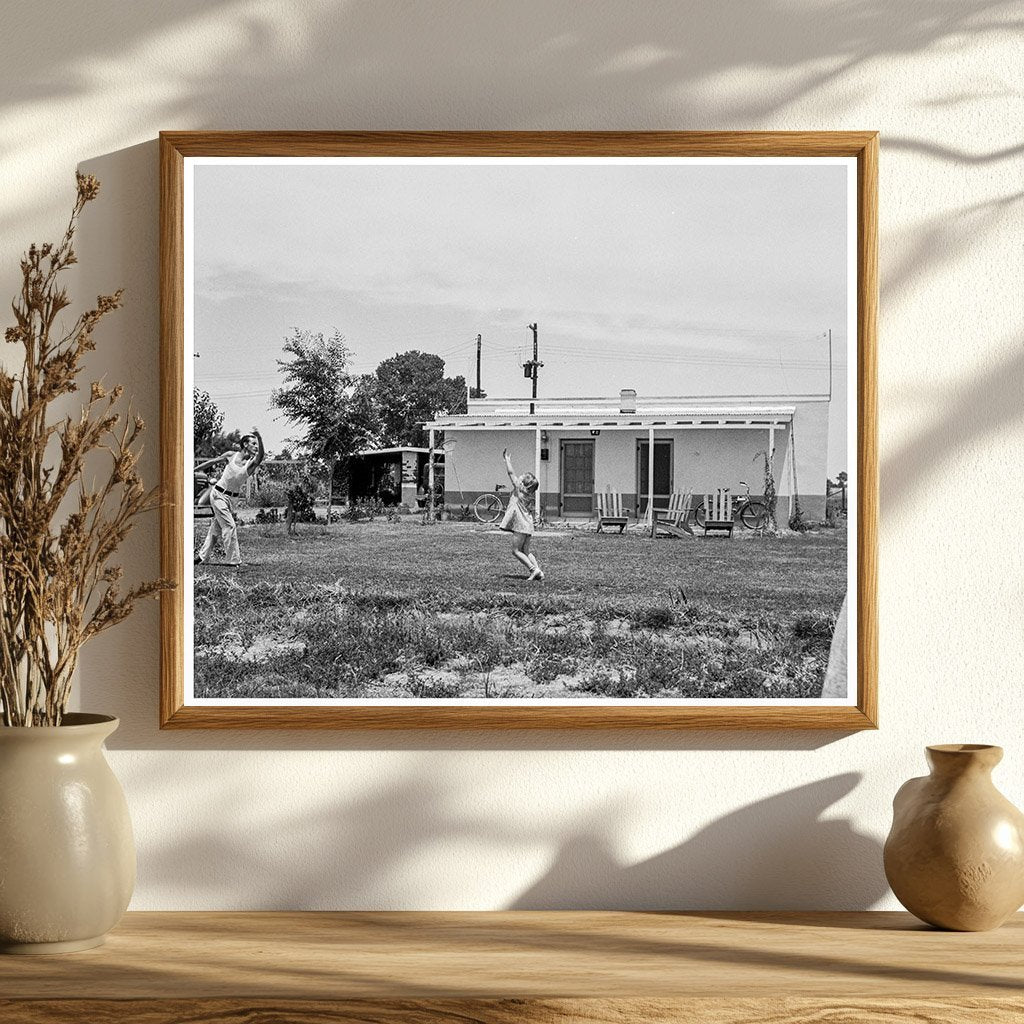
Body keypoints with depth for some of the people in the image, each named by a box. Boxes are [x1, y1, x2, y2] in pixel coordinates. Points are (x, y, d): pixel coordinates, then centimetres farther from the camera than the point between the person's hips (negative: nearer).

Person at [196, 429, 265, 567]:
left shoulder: (252, 463, -7)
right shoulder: (232, 456, -7)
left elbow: (261, 454, -30)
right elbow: (214, 461, 9)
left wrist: (259, 436, -45)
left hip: (232, 498, 4)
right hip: (218, 494, -4)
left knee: (216, 528, 12)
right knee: (229, 525, -12)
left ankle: (202, 556, 25)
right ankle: (232, 559, -9)